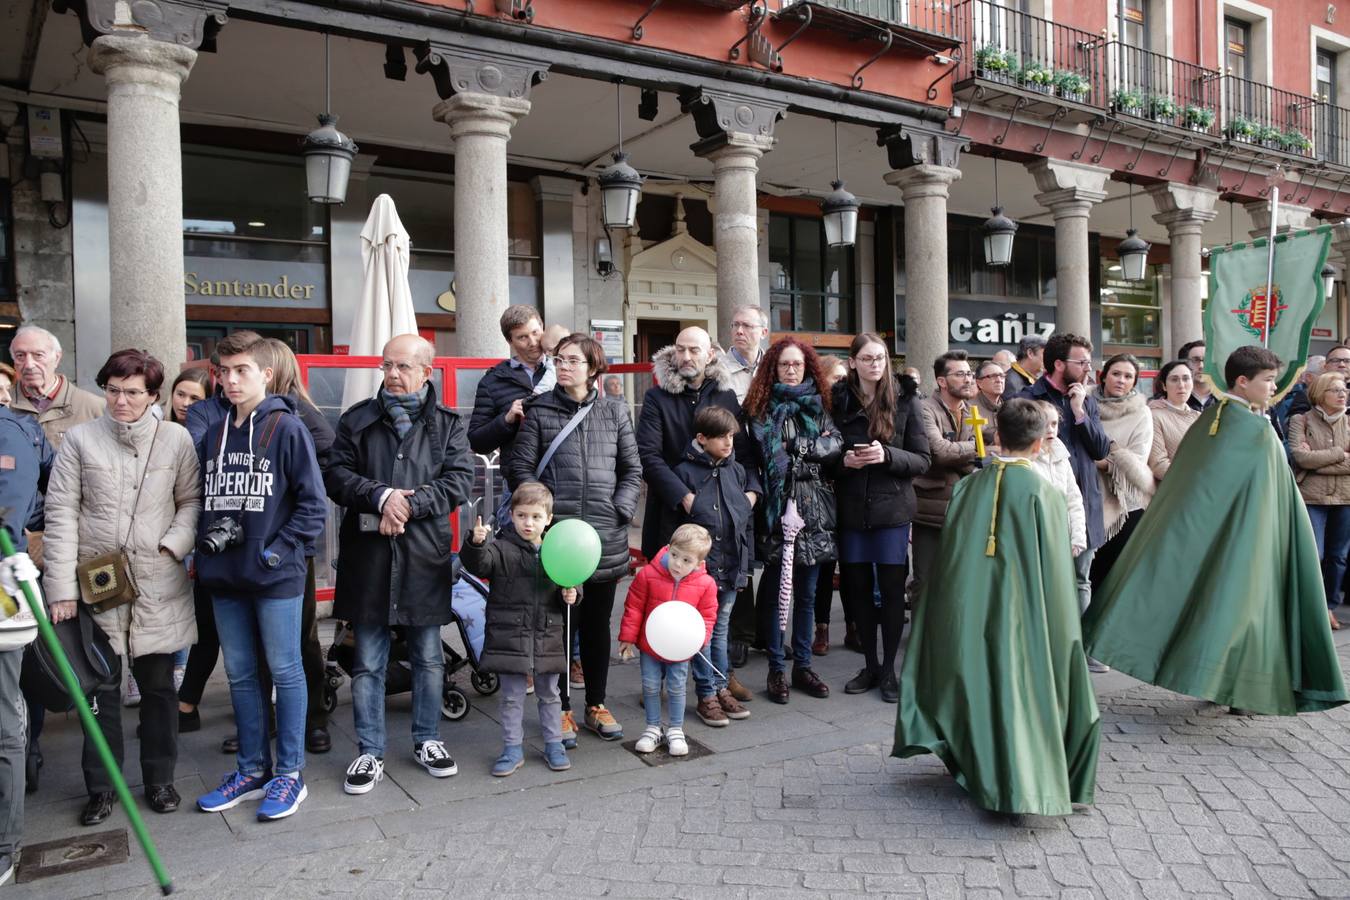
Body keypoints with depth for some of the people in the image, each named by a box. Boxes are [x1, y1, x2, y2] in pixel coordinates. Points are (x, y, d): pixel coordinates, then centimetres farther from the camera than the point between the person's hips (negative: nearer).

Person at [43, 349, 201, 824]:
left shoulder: (177, 439, 0)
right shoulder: (80, 439, -2)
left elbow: (192, 500, 6)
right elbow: (61, 514, -3)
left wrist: (173, 544, -11)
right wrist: (62, 588, -8)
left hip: (159, 586, 0)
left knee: (159, 686, 11)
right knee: (101, 688, 8)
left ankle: (160, 779, 26)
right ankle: (101, 786, 24)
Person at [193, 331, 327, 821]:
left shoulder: (287, 427, -7)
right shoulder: (213, 435, 12)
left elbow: (313, 502, -9)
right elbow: (201, 499, 19)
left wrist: (280, 549, -14)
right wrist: (206, 540, 3)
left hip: (276, 576, -6)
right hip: (224, 576, 6)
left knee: (285, 671, 4)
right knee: (240, 675, 14)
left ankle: (290, 773, 15)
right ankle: (252, 770, 27)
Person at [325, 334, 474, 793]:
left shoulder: (448, 424, 4)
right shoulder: (357, 420, 6)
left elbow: (459, 481, -5)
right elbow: (336, 475, -1)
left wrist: (410, 503, -17)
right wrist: (380, 496, -17)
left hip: (425, 555, 0)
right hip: (367, 555, 0)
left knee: (428, 657, 12)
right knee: (367, 662, 8)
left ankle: (427, 740, 29)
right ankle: (369, 751, 20)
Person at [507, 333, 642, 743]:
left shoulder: (615, 412, 8)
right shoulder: (540, 411, 1)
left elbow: (632, 469, 11)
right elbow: (520, 468, -1)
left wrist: (621, 509, -2)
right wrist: (543, 512, -11)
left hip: (606, 539, 2)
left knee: (597, 623, 13)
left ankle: (596, 705, 26)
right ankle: (561, 709, 19)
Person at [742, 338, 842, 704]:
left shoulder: (818, 406, 12)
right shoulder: (763, 407, 3)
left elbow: (835, 447, -1)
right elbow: (763, 454, -8)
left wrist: (793, 445, -9)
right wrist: (814, 447, -8)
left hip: (813, 506, 3)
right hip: (778, 506, -3)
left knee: (806, 591, 10)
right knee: (776, 589, 2)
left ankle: (802, 664, 20)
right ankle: (776, 669, 11)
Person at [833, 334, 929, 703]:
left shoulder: (904, 401, -1)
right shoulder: (838, 401, 2)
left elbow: (922, 460, -1)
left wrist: (887, 455, -18)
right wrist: (843, 460, -12)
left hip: (892, 509, -1)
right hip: (851, 509, 1)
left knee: (891, 588, 2)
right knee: (858, 587, 8)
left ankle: (889, 669, 16)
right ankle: (870, 664, 24)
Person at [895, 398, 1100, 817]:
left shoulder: (968, 487, -1)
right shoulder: (1042, 493, -10)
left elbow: (947, 559, 4)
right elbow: (1054, 571, -8)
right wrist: (1061, 628, 3)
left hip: (968, 609, 3)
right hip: (1020, 615, -3)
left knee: (979, 683, 16)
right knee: (1020, 686, 6)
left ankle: (977, 770, 27)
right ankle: (1021, 785, 9)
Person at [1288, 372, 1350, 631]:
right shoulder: (1301, 421, -1)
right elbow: (1300, 456, -14)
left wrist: (1318, 460, -11)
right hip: (1312, 497, -4)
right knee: (1314, 554, -7)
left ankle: (1329, 606, 24)